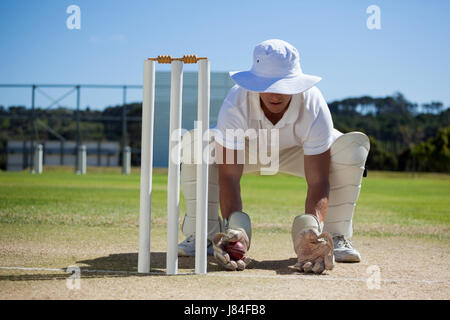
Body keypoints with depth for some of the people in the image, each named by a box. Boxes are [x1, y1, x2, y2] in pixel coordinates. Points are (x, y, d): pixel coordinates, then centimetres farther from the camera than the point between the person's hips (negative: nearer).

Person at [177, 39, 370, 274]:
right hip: (246, 149, 0)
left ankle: (336, 237, -16)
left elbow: (318, 181, -37)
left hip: (299, 152, 0)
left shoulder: (313, 106, -35)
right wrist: (234, 227, -54)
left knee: (355, 144, -29)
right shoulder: (236, 104, -36)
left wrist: (311, 226, -55)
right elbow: (229, 176, -39)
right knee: (195, 143, -31)